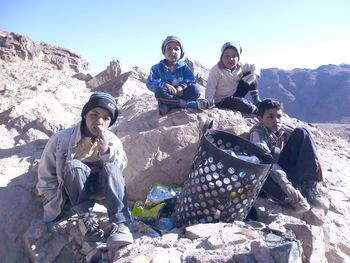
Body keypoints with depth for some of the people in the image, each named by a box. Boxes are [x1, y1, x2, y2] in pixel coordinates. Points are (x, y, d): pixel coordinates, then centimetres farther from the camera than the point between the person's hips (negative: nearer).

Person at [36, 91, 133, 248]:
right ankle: (85, 218, -24)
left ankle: (120, 224, -36)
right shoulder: (61, 139, -14)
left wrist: (106, 151, -31)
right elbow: (46, 177, -8)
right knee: (74, 166, -32)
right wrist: (57, 211, -9)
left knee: (110, 167, -29)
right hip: (72, 192, -1)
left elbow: (118, 170, -15)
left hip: (100, 189, 2)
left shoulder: (112, 141, -6)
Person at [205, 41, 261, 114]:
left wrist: (254, 75, -13)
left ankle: (256, 100, 5)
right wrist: (209, 102, -36)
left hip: (235, 96, 7)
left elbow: (254, 67, 10)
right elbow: (210, 88, -22)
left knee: (250, 75, 1)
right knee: (240, 103, -37)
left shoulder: (239, 66, -1)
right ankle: (256, 109, -9)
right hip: (222, 101, -6)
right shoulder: (216, 70, -18)